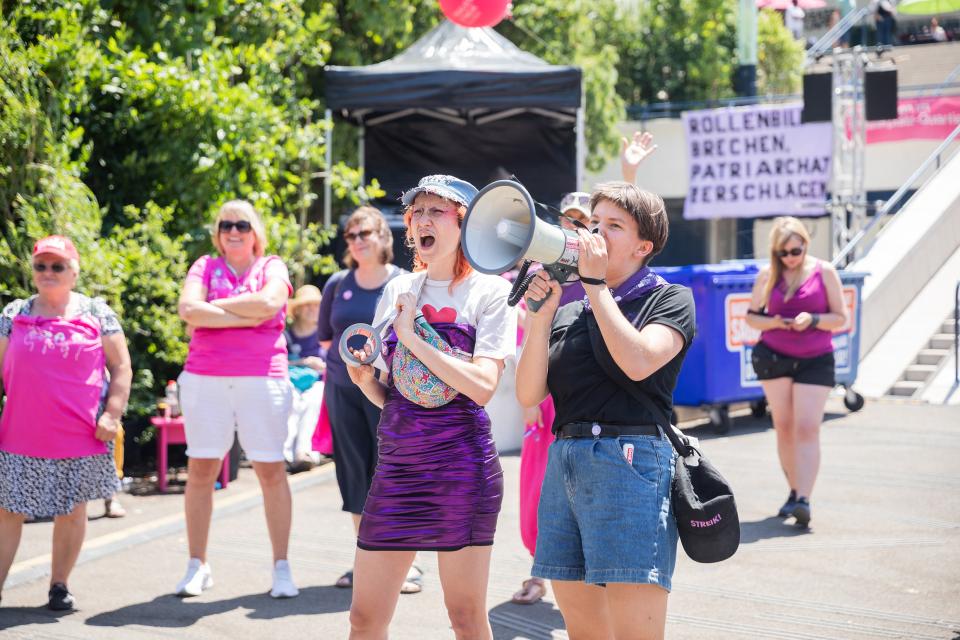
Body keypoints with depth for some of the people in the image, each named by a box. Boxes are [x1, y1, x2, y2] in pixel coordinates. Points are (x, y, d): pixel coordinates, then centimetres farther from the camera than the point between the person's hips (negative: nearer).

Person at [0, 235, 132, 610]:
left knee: (72, 510, 7)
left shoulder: (97, 313, 4)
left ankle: (59, 585, 19)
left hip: (79, 436, -1)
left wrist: (112, 415, -6)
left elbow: (121, 368, 4)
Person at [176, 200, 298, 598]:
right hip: (205, 381, 1)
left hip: (262, 380, -1)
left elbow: (269, 303, -12)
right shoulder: (205, 267, 12)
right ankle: (197, 566, 10)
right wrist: (246, 317, -10)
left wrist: (211, 308, -6)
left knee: (271, 471, -2)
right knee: (200, 471, 2)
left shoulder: (272, 267, 10)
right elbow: (188, 309, -7)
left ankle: (281, 567, 4)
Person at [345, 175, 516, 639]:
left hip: (460, 464, -5)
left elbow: (483, 387, -15)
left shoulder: (490, 292, -1)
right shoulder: (398, 291, 13)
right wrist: (363, 377, -3)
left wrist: (413, 336, -11)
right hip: (397, 462, 5)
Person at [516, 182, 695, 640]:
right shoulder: (568, 312, 18)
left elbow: (638, 362, -15)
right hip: (563, 461, 6)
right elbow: (529, 395, 9)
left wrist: (594, 282, -7)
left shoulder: (669, 299, 5)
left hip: (629, 460, -6)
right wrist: (541, 314, -2)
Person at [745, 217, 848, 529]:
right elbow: (751, 316, 8)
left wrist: (813, 320, -18)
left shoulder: (824, 272, -1)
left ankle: (804, 500, -19)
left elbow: (840, 318, 1)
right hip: (774, 357, 2)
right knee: (784, 427, 5)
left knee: (807, 429, -11)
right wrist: (772, 322, -12)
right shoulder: (767, 275, 4)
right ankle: (794, 491, 17)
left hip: (815, 360, -2)